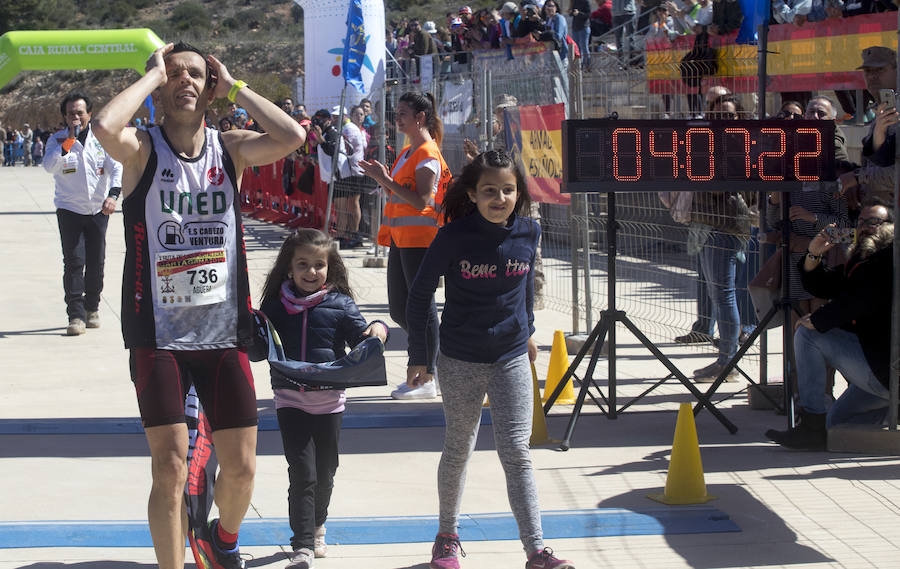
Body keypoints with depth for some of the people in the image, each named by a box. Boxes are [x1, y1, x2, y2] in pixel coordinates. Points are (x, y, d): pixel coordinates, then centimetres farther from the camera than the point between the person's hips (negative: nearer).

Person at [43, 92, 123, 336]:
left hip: (98, 210, 2)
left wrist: (113, 194, -18)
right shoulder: (57, 140, -1)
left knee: (96, 262, 7)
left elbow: (116, 166, -2)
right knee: (73, 261, -10)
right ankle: (76, 315, -10)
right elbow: (49, 166, -17)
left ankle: (92, 308, 25)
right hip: (69, 210, -2)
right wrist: (69, 141, -23)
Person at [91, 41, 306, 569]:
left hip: (224, 332, 3)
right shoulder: (143, 149, -4)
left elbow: (292, 137, -15)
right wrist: (154, 73, -14)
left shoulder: (231, 148, 4)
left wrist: (234, 85, -8)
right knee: (170, 470, -7)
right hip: (159, 333, -3)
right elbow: (106, 126, -28)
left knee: (241, 468, 7)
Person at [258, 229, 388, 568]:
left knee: (325, 473, 13)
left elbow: (360, 339, -2)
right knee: (302, 474, -9)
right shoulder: (276, 304, 2)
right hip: (290, 398, -1)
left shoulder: (340, 304, 0)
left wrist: (377, 332, -21)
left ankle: (316, 529, 37)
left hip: (329, 400, 1)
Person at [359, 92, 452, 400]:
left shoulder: (428, 154, -11)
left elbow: (421, 201, -21)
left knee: (421, 305, -6)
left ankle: (427, 379, -1)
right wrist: (382, 178, 10)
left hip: (420, 237, -10)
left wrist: (385, 179, -20)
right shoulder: (407, 152, 19)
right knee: (399, 309, 11)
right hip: (400, 237, 10)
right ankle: (430, 364, 22)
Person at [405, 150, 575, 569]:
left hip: (512, 358, 2)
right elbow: (420, 294, -5)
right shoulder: (454, 236, -14)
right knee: (457, 450, 11)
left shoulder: (528, 233, -4)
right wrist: (418, 356, -3)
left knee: (516, 453, -2)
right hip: (460, 361, -2)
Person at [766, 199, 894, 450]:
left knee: (807, 335, -9)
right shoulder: (861, 261, 20)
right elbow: (820, 286, 17)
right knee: (837, 423, 17)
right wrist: (814, 255, -1)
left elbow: (861, 299, -21)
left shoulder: (890, 258, -11)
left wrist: (818, 321, -11)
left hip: (882, 367, -11)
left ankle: (813, 428, -11)